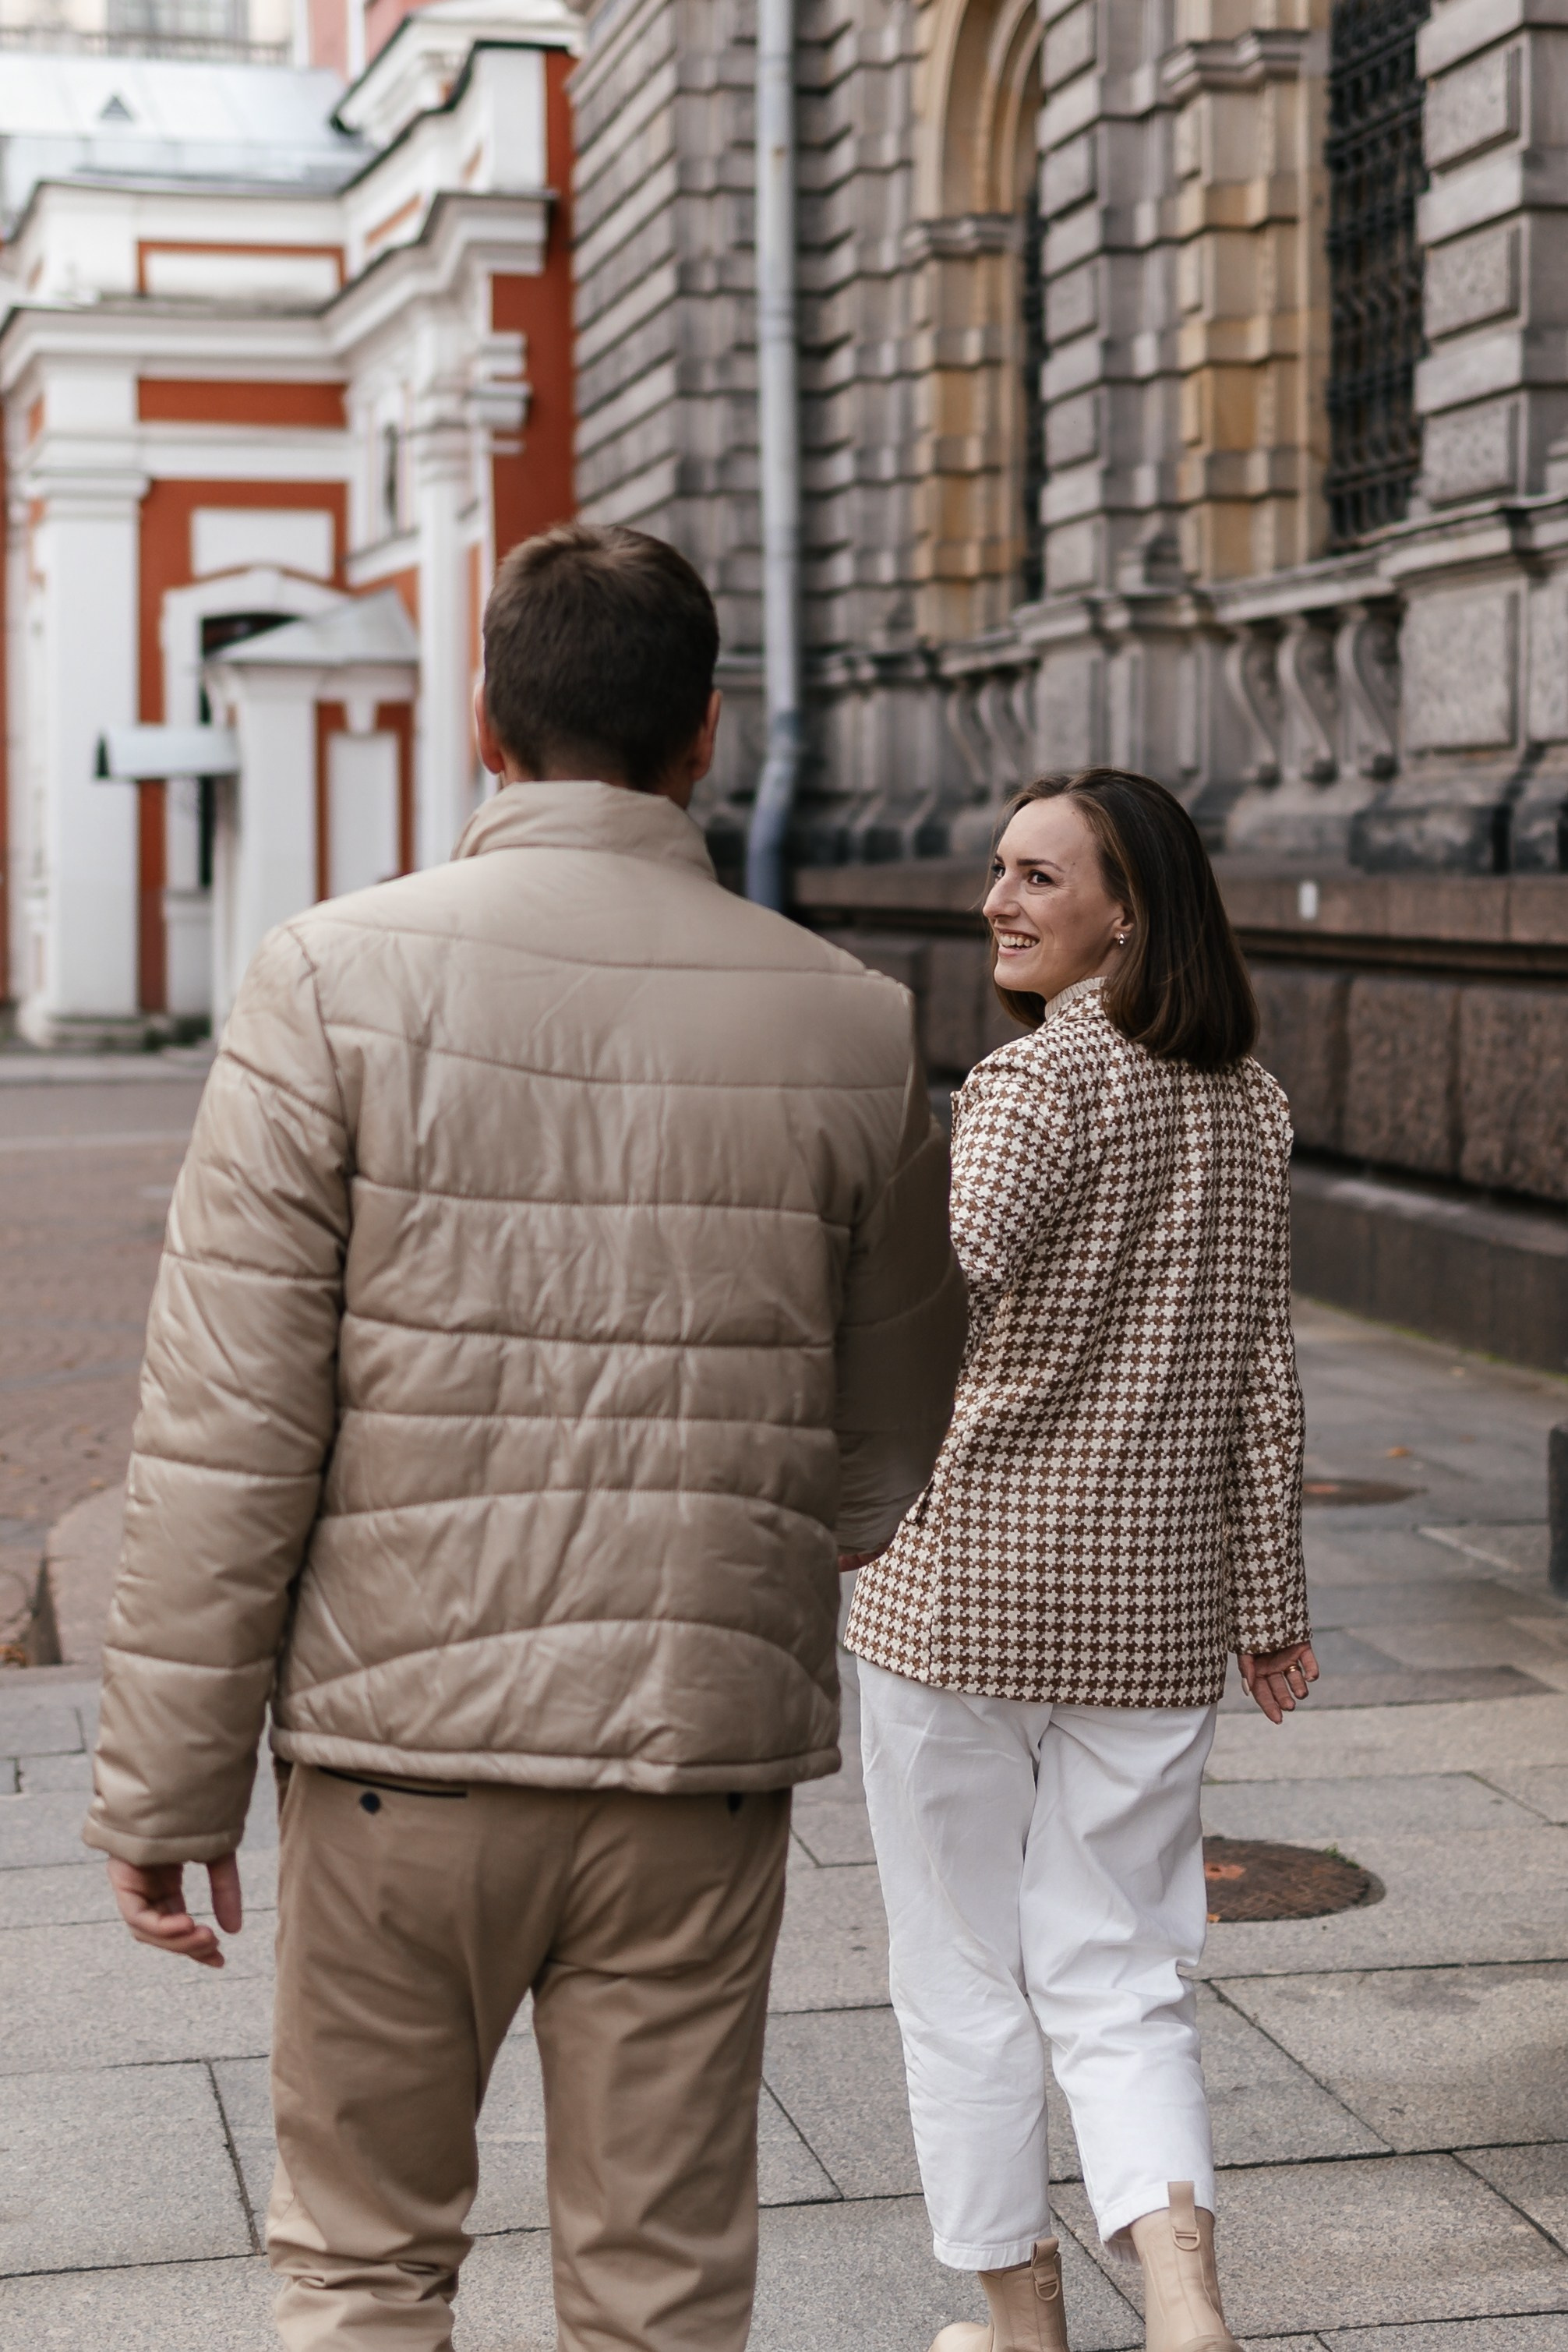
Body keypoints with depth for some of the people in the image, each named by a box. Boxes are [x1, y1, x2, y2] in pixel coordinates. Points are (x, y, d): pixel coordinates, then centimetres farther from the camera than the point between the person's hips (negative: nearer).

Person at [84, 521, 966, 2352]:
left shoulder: (336, 982, -9)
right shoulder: (844, 1025, -2)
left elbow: (227, 1434, -11)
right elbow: (889, 1458, 8)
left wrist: (166, 1787, -3)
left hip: (406, 1739, -1)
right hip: (703, 1748, 2)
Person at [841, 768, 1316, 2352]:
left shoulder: (1040, 1080, -14)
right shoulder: (1246, 1103, 6)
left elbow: (944, 1295, -28)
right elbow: (1263, 1367, 10)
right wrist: (1270, 1599, 15)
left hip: (965, 1587, -6)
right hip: (1154, 1602, 6)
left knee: (964, 1972, 11)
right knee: (1111, 1971, 12)